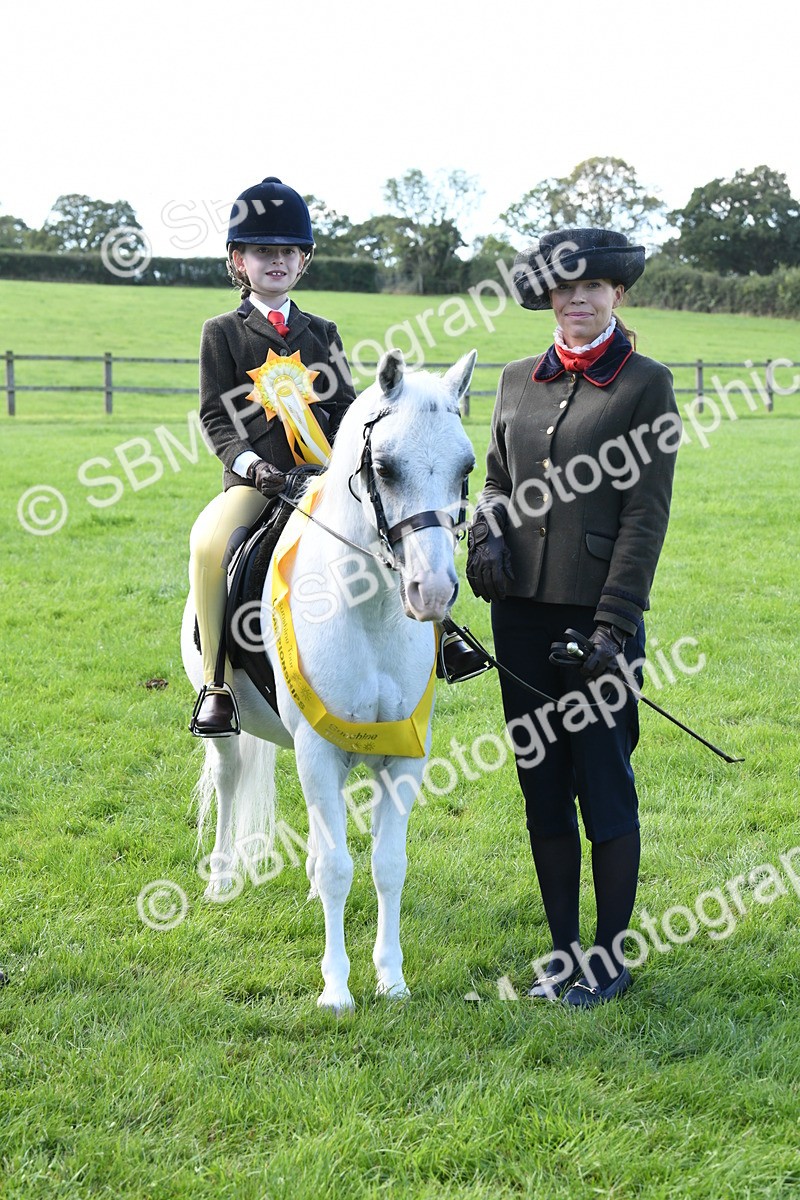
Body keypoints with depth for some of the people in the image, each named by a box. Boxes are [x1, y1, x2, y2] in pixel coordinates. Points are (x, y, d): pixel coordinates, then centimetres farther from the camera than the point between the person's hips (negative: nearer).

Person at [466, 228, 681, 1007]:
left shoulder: (646, 384, -4)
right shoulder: (518, 381, 11)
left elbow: (646, 515, -8)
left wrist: (613, 624, -14)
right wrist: (484, 536, -2)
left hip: (596, 612, -5)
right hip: (521, 609, 5)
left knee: (604, 785, 2)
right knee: (542, 785, 11)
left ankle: (610, 958, 15)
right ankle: (561, 950, 23)